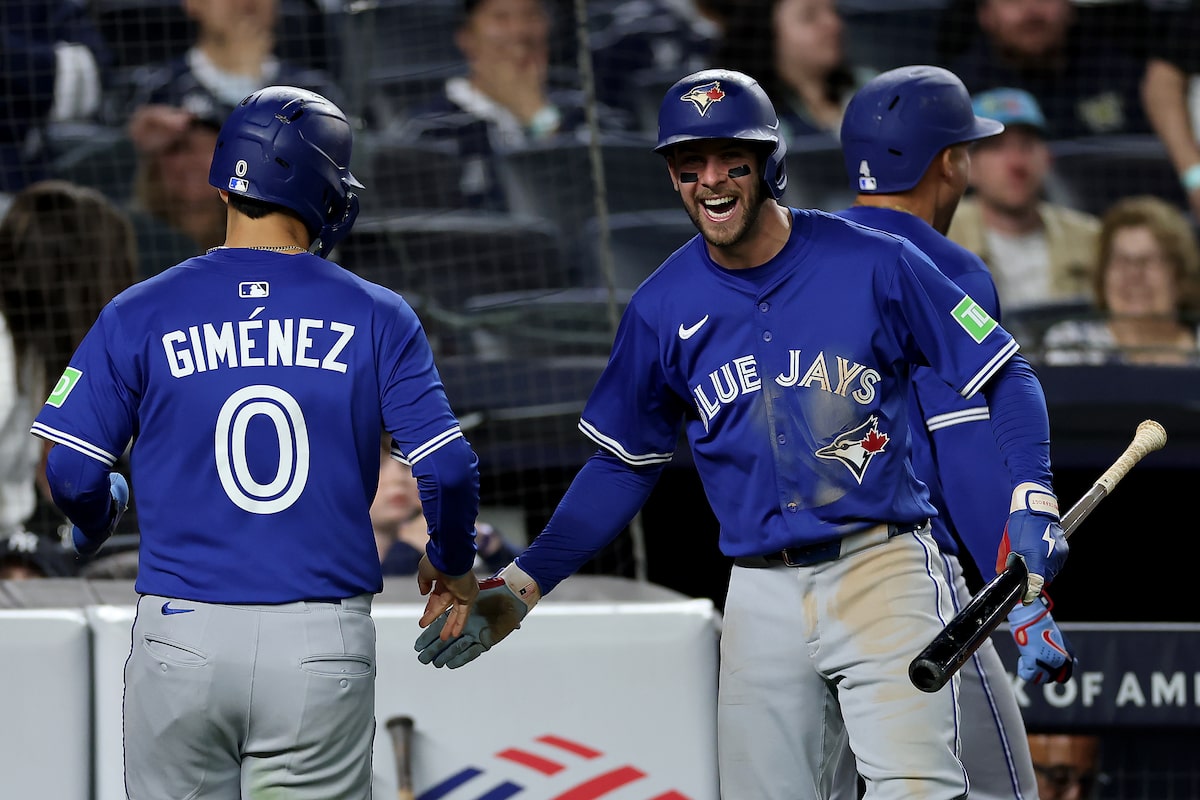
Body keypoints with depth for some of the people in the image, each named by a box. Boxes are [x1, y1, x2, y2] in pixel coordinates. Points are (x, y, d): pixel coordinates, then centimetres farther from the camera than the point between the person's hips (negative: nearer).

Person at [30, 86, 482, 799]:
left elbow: (66, 470, -4)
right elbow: (448, 468, -4)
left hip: (182, 635, 0)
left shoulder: (140, 314, -1)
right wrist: (453, 566, 17)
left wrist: (97, 525, 20)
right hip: (323, 649, 0)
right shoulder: (374, 317, 0)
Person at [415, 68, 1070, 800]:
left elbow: (1004, 376, 2)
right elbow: (624, 465, 16)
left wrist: (1032, 498, -15)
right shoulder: (664, 307, 6)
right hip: (764, 595, 3)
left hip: (882, 569, -3)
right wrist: (523, 586, 8)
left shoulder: (875, 265, -4)